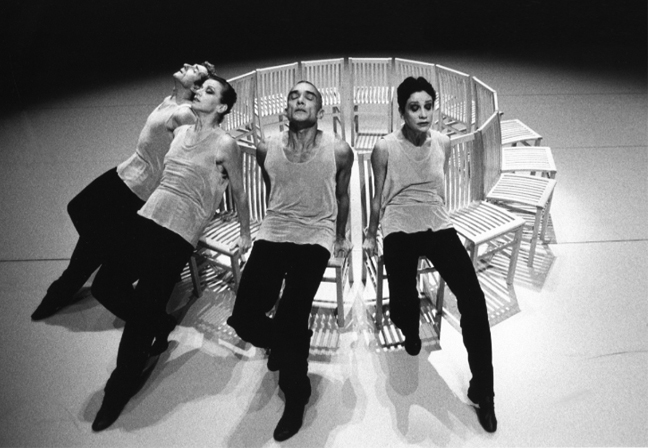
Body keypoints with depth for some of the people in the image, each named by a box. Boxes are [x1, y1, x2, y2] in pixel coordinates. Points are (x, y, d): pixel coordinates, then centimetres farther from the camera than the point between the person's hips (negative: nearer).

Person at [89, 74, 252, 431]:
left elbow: (239, 192, 3)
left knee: (141, 310, -3)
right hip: (147, 218, 7)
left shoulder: (225, 145, -6)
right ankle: (160, 324, 33)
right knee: (105, 286, 8)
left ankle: (120, 388, 19)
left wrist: (245, 234, 10)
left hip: (180, 234, -7)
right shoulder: (180, 131, 13)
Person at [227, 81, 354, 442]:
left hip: (315, 237, -3)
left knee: (291, 318, -18)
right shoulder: (266, 149, 1)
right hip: (272, 234, 3)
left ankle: (296, 396, 10)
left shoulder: (339, 151, -5)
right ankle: (287, 345, 27)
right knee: (244, 319, -10)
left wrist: (340, 237, 21)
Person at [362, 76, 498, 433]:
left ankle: (482, 389, 0)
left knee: (473, 300, -15)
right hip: (400, 230, -2)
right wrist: (370, 235, 16)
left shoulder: (443, 143, 3)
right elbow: (378, 196, 7)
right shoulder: (385, 149, -6)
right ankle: (411, 330, 28)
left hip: (439, 226, 2)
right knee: (401, 310, -14)